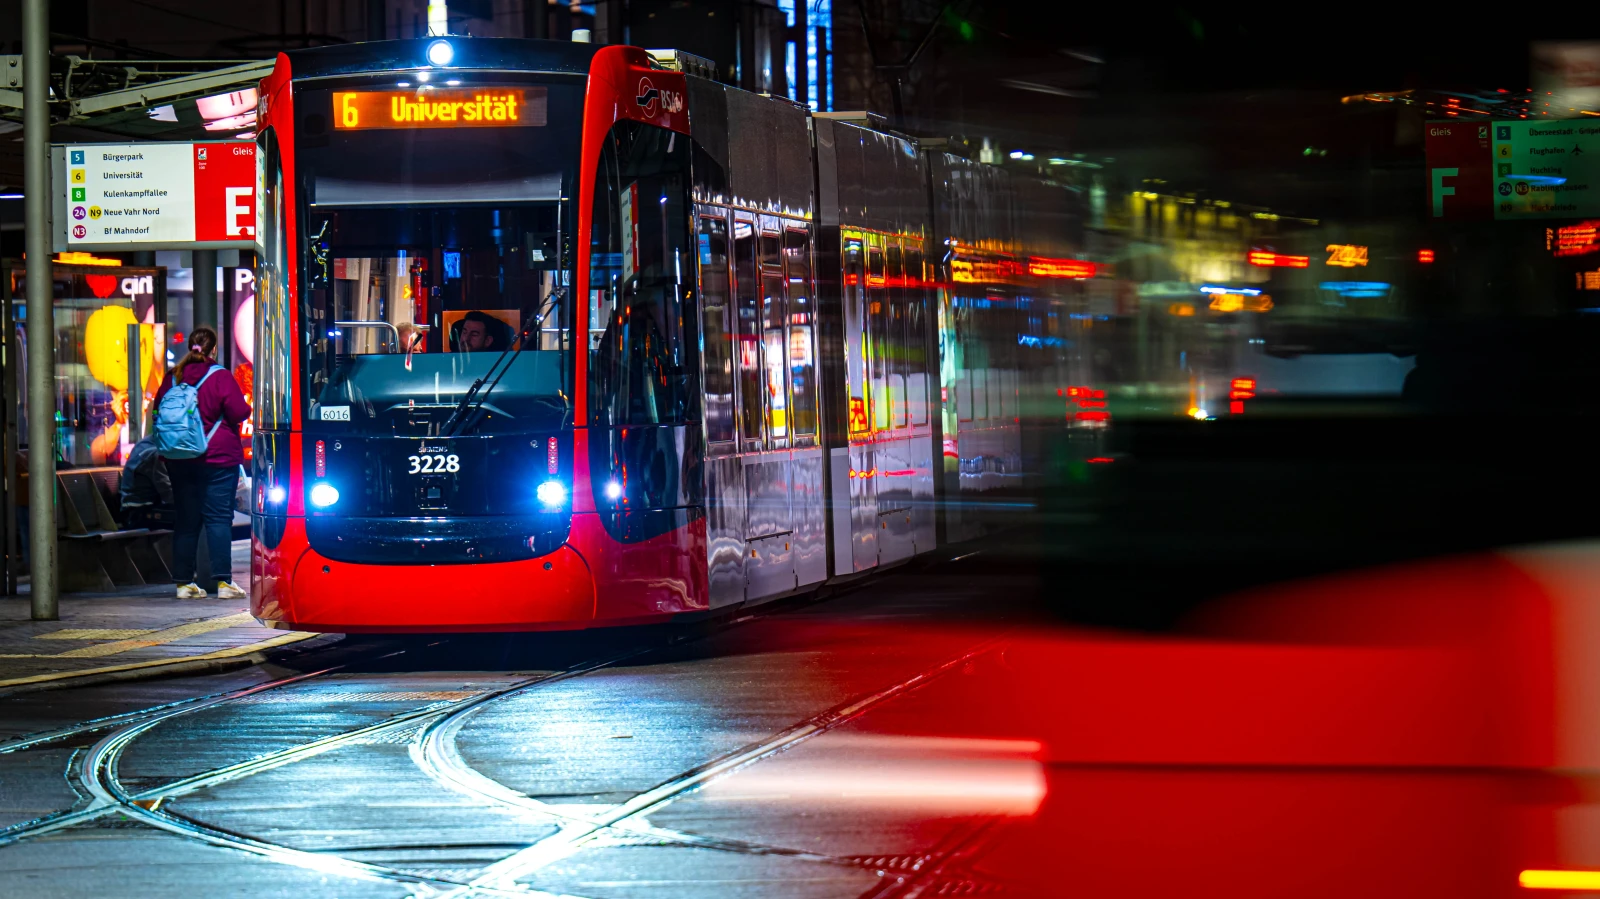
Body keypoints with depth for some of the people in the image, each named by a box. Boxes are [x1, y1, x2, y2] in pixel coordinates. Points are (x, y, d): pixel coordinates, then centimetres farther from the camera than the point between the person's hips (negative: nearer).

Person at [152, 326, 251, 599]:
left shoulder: (172, 378, 4)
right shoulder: (220, 377, -10)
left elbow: (158, 411, 12)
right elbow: (239, 412, -12)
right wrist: (248, 408, 9)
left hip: (179, 461, 4)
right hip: (218, 457, -4)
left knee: (185, 519, 9)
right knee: (218, 518, -3)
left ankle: (183, 582, 8)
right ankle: (223, 582, -9)